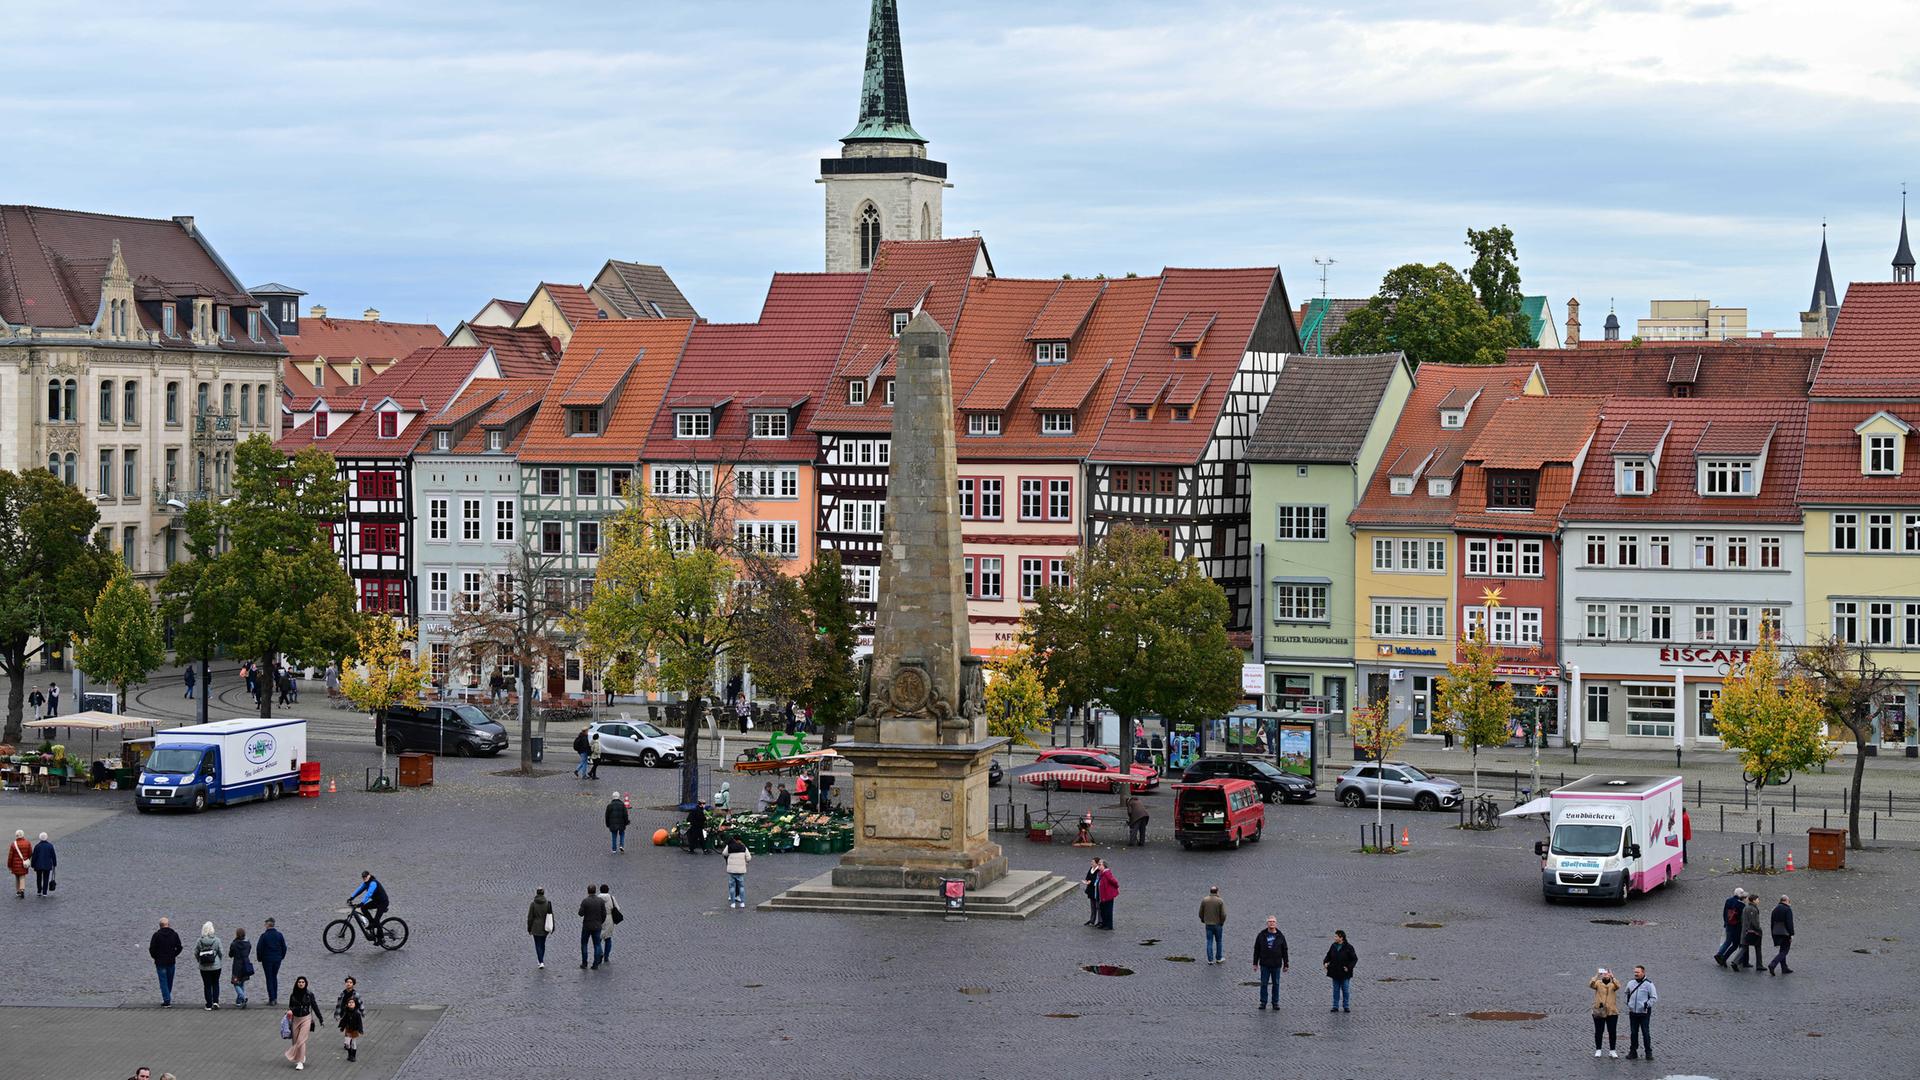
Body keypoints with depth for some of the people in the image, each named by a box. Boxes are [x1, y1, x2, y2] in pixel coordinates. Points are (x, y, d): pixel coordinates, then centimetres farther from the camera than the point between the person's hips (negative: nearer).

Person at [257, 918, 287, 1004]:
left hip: (267, 960, -4)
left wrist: (259, 958, 4)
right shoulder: (279, 935, 1)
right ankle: (275, 998, 16)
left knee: (269, 979, 2)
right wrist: (281, 957, 17)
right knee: (274, 977, 17)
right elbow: (284, 947, 5)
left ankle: (271, 999, -3)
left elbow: (259, 948, -10)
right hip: (277, 960, 4)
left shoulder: (264, 935, -11)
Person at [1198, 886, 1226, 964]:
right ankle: (1218, 958, 22)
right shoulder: (1220, 901, -12)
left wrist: (1203, 920, 18)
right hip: (1218, 924, -2)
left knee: (1209, 942, 8)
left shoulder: (1204, 900, -4)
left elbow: (1201, 913, 0)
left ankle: (1210, 959, 6)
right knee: (1219, 942, 15)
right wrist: (1222, 922, 3)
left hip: (1208, 925, 2)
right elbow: (1223, 915, -15)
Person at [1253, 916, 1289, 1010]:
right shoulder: (1261, 935, 1)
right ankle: (1263, 1002, 12)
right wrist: (1255, 963, 3)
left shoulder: (1280, 936, 1)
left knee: (1276, 984, 6)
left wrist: (1286, 964, 5)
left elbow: (1285, 951, 6)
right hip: (1264, 965, 0)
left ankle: (1275, 1002, 15)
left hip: (1276, 965, 0)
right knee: (1264, 984, 3)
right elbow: (1256, 950, 6)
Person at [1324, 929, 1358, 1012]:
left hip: (1344, 973, -4)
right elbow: (1328, 956, 15)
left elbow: (1355, 959, -7)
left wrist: (1349, 967, -19)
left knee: (1345, 990, 3)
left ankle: (1346, 1007, 14)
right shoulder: (1333, 946, 3)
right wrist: (1325, 962, -4)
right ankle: (1335, 1007, 15)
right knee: (1336, 990, 9)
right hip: (1335, 973, 4)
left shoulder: (1348, 948, -11)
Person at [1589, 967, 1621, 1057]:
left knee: (1612, 1032, 3)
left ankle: (1612, 1050, 11)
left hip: (1611, 1012, 0)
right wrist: (1596, 976, -29)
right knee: (1598, 1031, 4)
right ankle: (1598, 1050, 13)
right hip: (1599, 1011, 0)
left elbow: (1618, 986, -19)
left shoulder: (1613, 984, 4)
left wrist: (1612, 977, -32)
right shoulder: (1598, 983, 4)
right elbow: (1591, 985, -17)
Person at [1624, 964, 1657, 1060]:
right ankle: (1633, 1051, 16)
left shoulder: (1648, 984, -6)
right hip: (1633, 1013, 5)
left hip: (1644, 1013, -5)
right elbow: (1627, 993, 27)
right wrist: (1627, 1002, 14)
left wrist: (1647, 1004, -16)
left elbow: (1654, 997, -4)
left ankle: (1649, 1052, 1)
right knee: (1633, 1033, 9)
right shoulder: (1631, 983, 9)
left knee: (1646, 1033, -4)